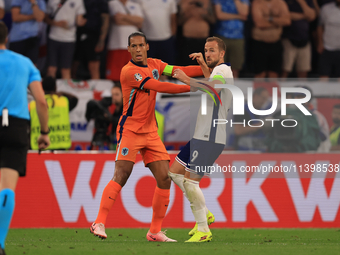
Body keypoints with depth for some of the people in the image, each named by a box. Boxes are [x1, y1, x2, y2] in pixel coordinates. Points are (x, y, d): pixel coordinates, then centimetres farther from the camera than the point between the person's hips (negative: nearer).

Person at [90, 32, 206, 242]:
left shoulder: (154, 65, 11)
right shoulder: (129, 71, -14)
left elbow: (179, 71, 8)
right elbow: (159, 87, -19)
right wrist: (192, 87, -18)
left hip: (151, 131, 7)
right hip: (130, 130, -7)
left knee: (165, 179, -1)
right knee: (121, 176, -18)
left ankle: (155, 231, 5)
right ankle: (99, 223, -15)